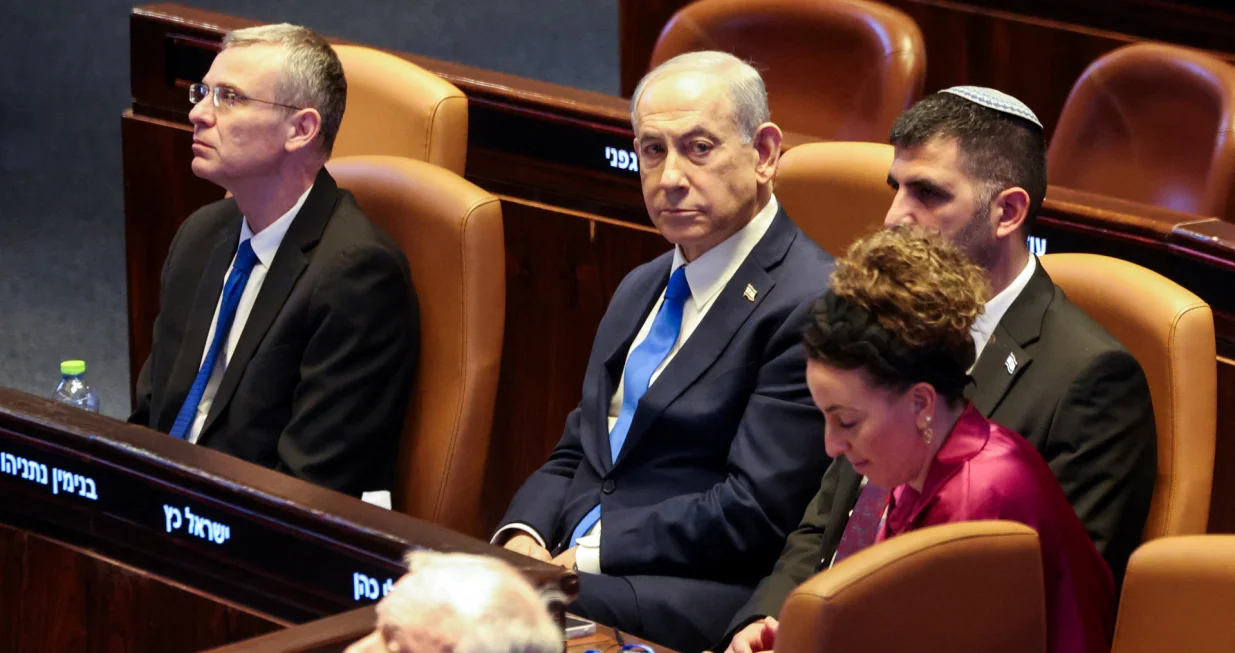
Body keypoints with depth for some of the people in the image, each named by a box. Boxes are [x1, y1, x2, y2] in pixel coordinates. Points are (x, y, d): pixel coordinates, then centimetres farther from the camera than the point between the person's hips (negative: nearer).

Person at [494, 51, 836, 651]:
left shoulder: (809, 305, -10)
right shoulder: (640, 290, 21)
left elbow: (753, 511, -15)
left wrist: (588, 555, -15)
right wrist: (522, 538, -1)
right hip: (567, 560, 8)